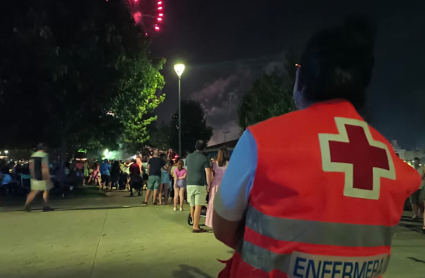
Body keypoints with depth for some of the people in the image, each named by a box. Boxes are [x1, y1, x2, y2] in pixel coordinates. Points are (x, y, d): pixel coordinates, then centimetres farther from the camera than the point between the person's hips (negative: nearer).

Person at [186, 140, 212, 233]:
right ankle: (196, 227, -3)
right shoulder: (204, 158, -7)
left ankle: (195, 224, 24)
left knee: (192, 206, 13)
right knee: (198, 206, -3)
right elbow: (208, 173, -12)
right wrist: (209, 185, -4)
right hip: (200, 185, -5)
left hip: (189, 184, 5)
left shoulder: (189, 157, 9)